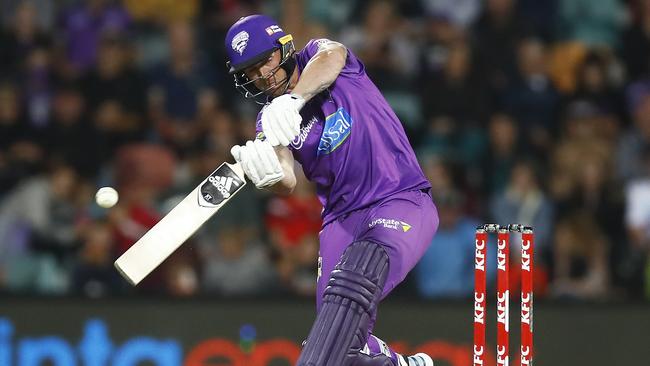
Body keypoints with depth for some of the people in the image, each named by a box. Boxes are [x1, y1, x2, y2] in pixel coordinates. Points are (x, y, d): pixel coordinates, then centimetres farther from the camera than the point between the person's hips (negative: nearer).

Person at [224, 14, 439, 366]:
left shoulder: (316, 55, 1)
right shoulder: (269, 123, 8)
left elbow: (330, 58, -26)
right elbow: (287, 182, -11)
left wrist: (292, 100, -43)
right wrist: (265, 173, -36)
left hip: (403, 200, -5)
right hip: (341, 217, 5)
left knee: (357, 275, -34)